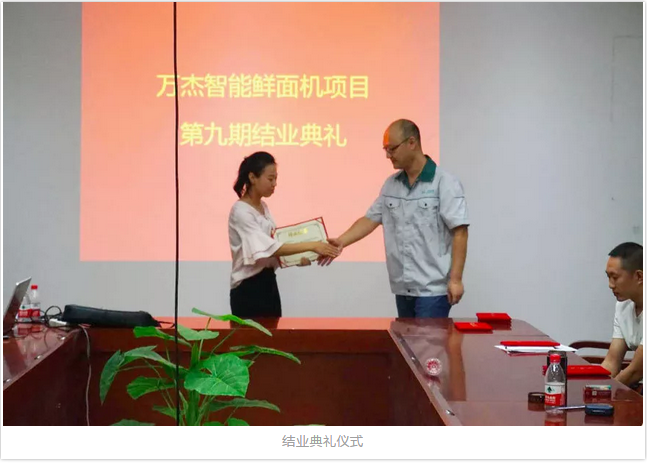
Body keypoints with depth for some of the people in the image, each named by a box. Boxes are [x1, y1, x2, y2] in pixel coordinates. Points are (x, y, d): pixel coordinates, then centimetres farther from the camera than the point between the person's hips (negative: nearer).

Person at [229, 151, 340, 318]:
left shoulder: (263, 207, 10)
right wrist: (311, 246, -28)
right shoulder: (240, 212, -17)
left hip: (268, 283, 8)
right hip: (248, 288, -8)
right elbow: (271, 248, -25)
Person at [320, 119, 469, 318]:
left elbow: (459, 232, -13)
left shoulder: (445, 183, -9)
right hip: (403, 289, 7)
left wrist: (456, 279, -18)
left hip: (433, 290, -7)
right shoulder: (391, 184, 11)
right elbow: (371, 219, 14)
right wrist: (341, 242, -1)